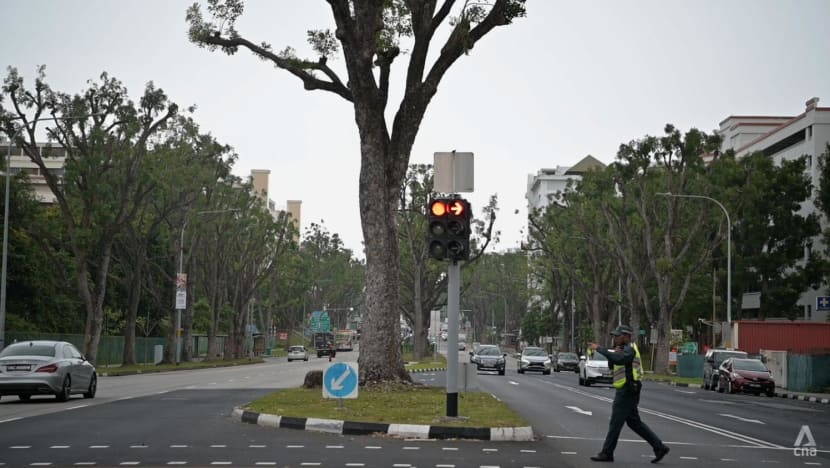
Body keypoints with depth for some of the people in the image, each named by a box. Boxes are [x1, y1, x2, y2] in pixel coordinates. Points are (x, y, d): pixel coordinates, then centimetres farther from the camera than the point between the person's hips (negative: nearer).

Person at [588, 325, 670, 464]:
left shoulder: (630, 349, -13)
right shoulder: (624, 349, 19)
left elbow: (619, 359, -34)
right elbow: (611, 364, 14)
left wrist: (599, 349, -32)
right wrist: (615, 353, -6)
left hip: (627, 391, -10)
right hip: (625, 391, 10)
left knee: (615, 423, -4)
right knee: (634, 422, 13)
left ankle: (606, 453, 2)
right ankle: (659, 447, 14)